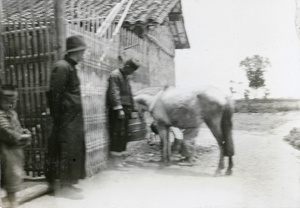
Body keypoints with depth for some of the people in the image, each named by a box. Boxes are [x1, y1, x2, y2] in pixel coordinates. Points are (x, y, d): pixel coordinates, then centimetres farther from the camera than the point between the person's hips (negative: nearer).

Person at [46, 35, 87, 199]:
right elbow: (55, 94, -17)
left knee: (74, 150, 13)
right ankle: (64, 187, 7)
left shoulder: (70, 67, 15)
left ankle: (67, 183, 24)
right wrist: (58, 117, -15)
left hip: (73, 118, 9)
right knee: (67, 150, -3)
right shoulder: (62, 67, -14)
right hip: (67, 119, -9)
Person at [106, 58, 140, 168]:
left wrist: (132, 108, 20)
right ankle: (115, 160, -1)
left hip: (125, 109, 9)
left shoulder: (125, 77, 21)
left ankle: (121, 158, 16)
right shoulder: (115, 75, -8)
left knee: (124, 135, 9)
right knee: (117, 134, -8)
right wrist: (119, 108, -22)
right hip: (117, 110, -9)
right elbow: (114, 93, -17)